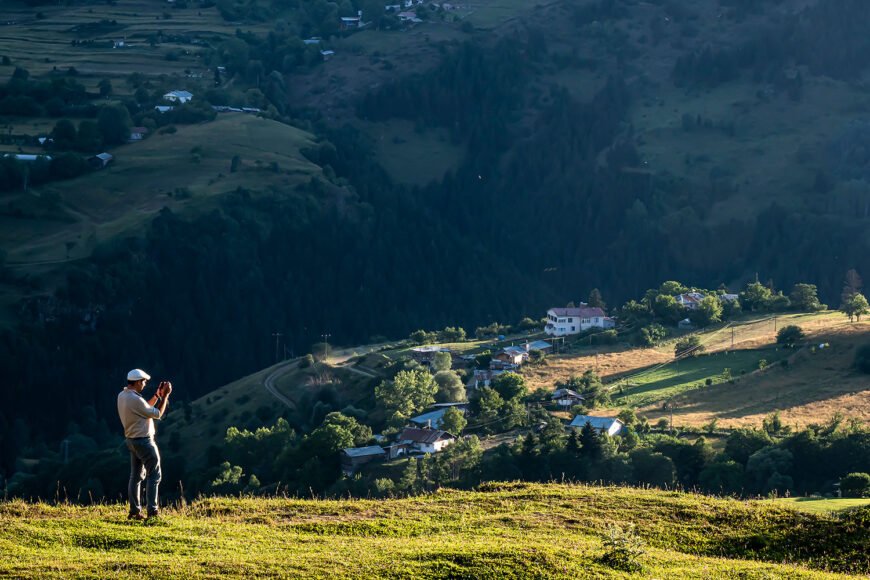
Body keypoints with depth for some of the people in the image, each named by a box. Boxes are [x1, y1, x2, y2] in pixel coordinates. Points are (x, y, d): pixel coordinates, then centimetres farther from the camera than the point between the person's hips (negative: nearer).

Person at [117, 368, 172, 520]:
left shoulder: (122, 396, 5)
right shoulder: (135, 399, -24)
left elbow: (146, 408, 15)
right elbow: (157, 414, -14)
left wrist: (157, 395, 11)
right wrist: (165, 395, -9)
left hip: (132, 440, 9)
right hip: (144, 441, -9)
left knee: (136, 476, 13)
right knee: (153, 476, -2)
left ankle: (134, 511, 14)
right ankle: (152, 512, -5)